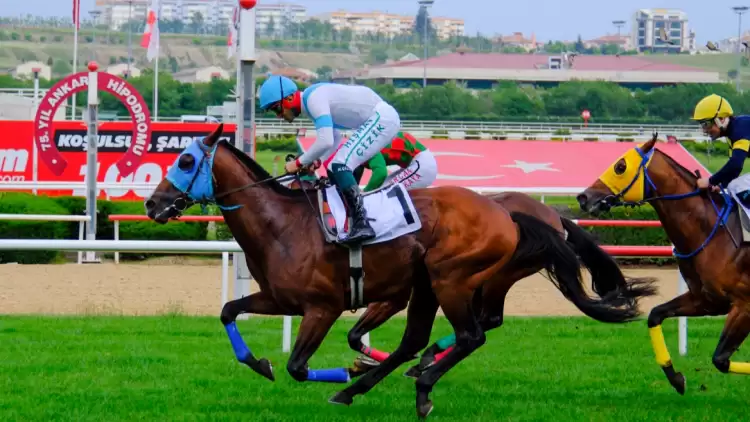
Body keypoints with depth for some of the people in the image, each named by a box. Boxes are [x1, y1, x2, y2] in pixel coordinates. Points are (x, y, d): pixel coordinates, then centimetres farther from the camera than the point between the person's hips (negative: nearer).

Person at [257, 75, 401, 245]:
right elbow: (335, 139, 20)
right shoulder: (312, 99, 12)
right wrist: (315, 160, 5)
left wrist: (299, 162, -16)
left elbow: (325, 141, -29)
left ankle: (362, 225, -25)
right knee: (335, 169, 14)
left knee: (340, 166, -20)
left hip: (382, 118, -11)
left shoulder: (314, 98, -19)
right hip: (381, 119, 11)